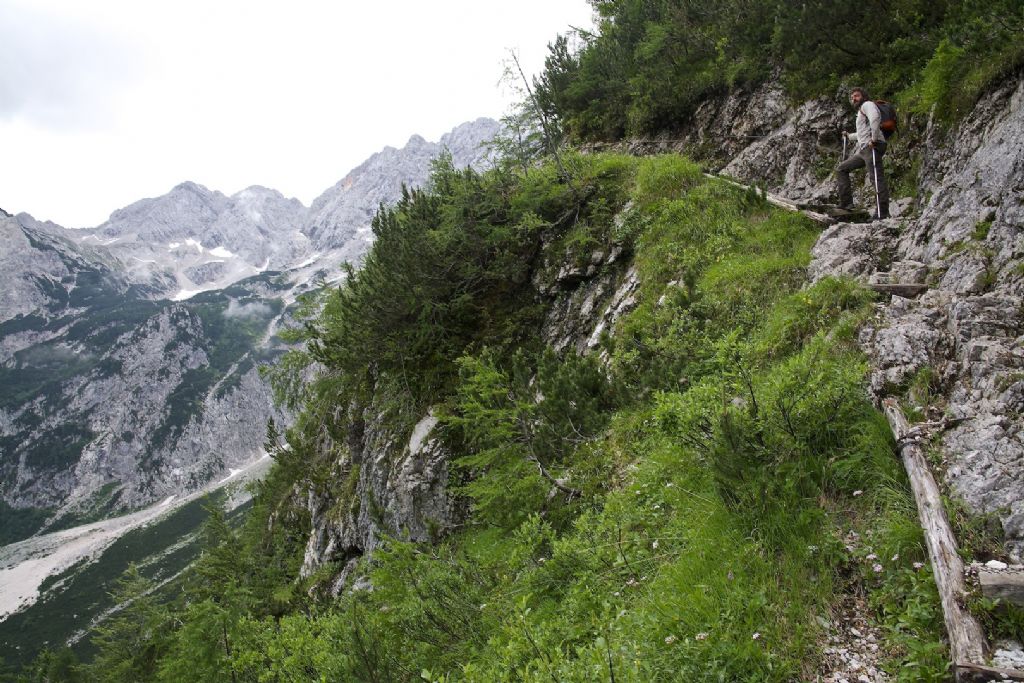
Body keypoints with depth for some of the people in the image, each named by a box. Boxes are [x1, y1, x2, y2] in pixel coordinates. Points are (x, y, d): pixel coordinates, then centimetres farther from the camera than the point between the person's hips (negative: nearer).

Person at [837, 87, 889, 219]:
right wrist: (849, 136, 57)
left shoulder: (867, 105, 1)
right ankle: (846, 202, 7)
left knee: (876, 178, -15)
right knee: (841, 169, 14)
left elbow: (875, 117, -21)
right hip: (862, 149, 11)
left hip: (871, 147, -11)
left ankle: (882, 212, -20)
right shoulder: (860, 112, 30)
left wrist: (874, 139, -24)